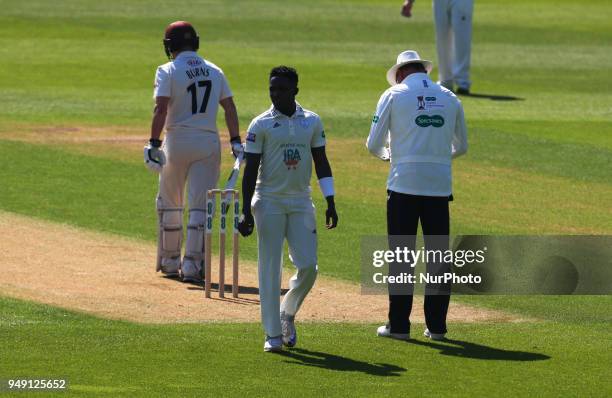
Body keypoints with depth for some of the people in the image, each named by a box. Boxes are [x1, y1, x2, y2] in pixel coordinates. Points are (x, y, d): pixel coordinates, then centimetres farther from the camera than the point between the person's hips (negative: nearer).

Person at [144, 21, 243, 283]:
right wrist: (236, 142, 8)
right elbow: (229, 108, 7)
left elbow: (161, 109, -15)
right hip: (209, 143, 3)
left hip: (177, 142, -3)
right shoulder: (214, 72, 9)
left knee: (169, 203, 15)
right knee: (200, 205, 0)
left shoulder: (168, 72, -6)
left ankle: (170, 260, 22)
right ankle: (192, 264, -8)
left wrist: (154, 143, -17)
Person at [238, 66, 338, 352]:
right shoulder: (261, 124, -3)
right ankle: (273, 334, 2)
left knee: (308, 266, -4)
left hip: (301, 203, 3)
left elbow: (321, 163, 10)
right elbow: (251, 169, -4)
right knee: (270, 269, -3)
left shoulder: (312, 122, 6)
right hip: (269, 202, -3)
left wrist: (330, 203, 3)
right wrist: (246, 212, -10)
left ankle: (287, 313, 22)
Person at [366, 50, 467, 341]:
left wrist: (386, 155, 24)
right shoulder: (449, 98, 11)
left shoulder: (394, 96, 1)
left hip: (404, 185, -3)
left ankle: (399, 325, 1)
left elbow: (373, 144, 2)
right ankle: (437, 325, 8)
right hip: (440, 186, 3)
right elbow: (461, 147, 19)